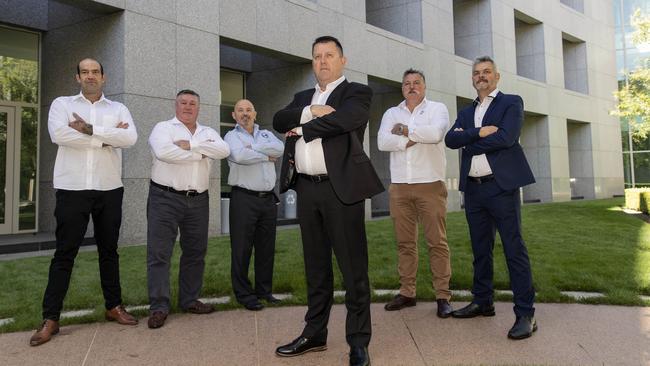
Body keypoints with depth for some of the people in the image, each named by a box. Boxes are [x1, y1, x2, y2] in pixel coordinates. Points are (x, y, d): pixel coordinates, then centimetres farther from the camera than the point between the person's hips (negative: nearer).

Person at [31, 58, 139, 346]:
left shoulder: (118, 109, 11)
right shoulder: (62, 104, 7)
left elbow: (130, 137, -9)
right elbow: (59, 134, -14)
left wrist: (90, 129, -16)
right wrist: (107, 138, -11)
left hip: (109, 190, 2)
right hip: (72, 189, -2)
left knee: (109, 250, 12)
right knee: (64, 253, 1)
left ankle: (114, 306, 23)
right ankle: (50, 319, 8)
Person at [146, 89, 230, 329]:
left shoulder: (208, 132, 14)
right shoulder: (163, 128, 1)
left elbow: (223, 150, -6)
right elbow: (164, 152, -20)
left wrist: (190, 145, -15)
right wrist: (201, 153, -10)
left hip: (198, 201, 5)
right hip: (165, 198, -4)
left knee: (195, 252, 10)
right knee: (159, 253, -5)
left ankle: (189, 300, 23)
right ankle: (158, 307, 2)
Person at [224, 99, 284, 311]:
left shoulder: (266, 134, 16)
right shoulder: (231, 136, 2)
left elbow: (280, 149, -5)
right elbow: (239, 156, -19)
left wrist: (253, 147, -11)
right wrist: (267, 156, -7)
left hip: (268, 198, 5)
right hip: (244, 198, -5)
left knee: (266, 248, 10)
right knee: (242, 249, 0)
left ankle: (264, 290, 22)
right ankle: (244, 294, 9)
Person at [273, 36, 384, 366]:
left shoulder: (357, 93, 2)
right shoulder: (302, 97, 20)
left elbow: (341, 120, -17)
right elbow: (279, 120, 3)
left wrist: (301, 128, -5)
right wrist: (310, 112, -12)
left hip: (340, 188, -6)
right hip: (307, 189, 6)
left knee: (353, 268, -2)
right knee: (315, 266, 14)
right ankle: (314, 334, 25)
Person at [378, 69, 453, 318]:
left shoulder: (437, 109, 7)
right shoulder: (391, 114, 15)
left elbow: (436, 133, -15)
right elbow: (383, 142, -3)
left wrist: (406, 130, -4)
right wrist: (413, 139, -11)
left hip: (430, 185, -3)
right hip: (399, 186, 3)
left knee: (437, 241, -3)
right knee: (405, 242, 7)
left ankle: (443, 296, 2)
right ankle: (407, 292, 16)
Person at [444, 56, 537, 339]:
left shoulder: (511, 103, 4)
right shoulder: (466, 113, 19)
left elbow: (506, 137, -13)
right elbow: (450, 139, 2)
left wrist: (468, 142, -4)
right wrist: (479, 132, -13)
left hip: (501, 185, -5)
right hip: (473, 189, 6)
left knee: (514, 249, -6)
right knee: (480, 249, 13)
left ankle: (526, 313, -2)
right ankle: (482, 302, 24)